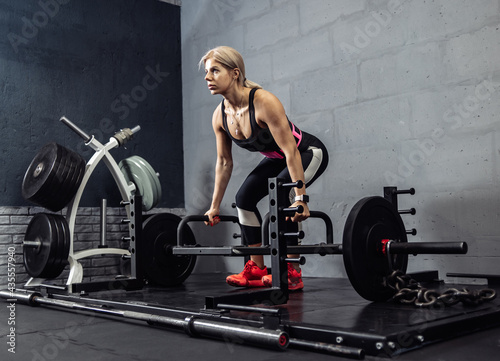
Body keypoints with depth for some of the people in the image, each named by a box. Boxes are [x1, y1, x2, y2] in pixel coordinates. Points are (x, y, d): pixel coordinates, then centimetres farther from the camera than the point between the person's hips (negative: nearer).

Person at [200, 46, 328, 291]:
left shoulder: (264, 102, -34)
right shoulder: (219, 116, -12)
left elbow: (291, 151, -35)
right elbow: (224, 163, -1)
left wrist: (300, 198, -38)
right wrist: (215, 205, 3)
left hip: (308, 153, -7)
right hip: (276, 158, 8)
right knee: (244, 198, -4)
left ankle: (292, 273, -16)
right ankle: (257, 269, 5)